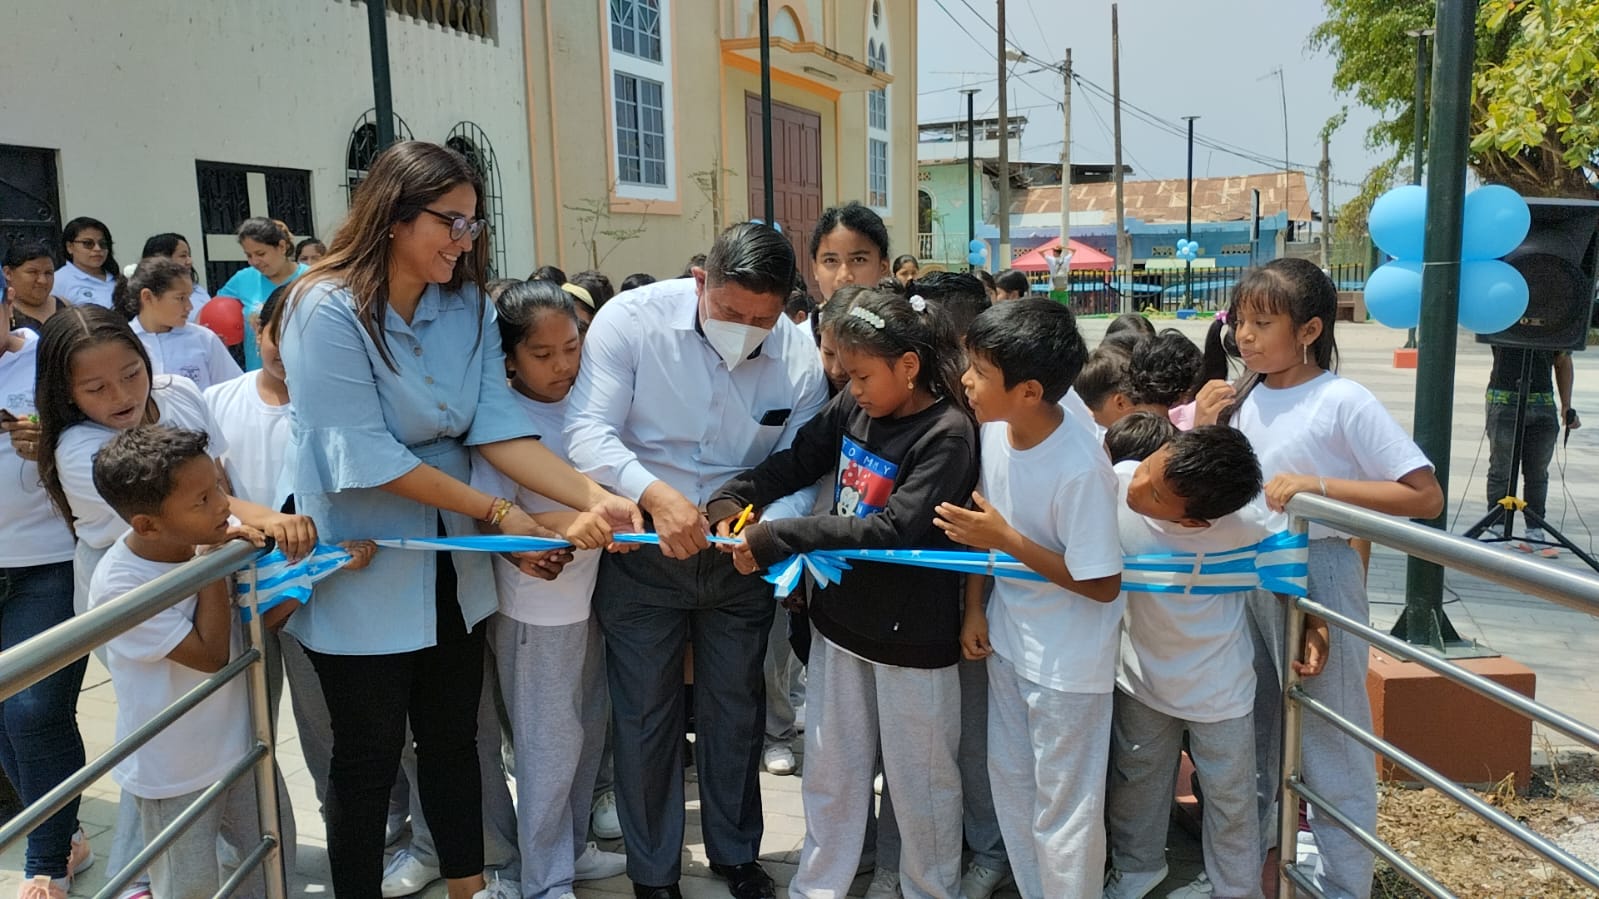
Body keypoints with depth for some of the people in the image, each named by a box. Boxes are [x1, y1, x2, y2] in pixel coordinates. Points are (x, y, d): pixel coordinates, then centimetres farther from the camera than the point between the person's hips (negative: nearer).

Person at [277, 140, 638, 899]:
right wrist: (499, 513, -21)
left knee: (454, 738, 18)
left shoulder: (468, 308, -1)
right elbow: (367, 459, -23)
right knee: (369, 756, 10)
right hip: (363, 570, -5)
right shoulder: (327, 310, -19)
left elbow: (498, 428, -12)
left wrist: (593, 499, -27)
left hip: (450, 564, 6)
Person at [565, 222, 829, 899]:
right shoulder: (631, 319, -18)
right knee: (646, 715, 10)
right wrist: (655, 494, -40)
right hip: (642, 552, -2)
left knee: (735, 709, 18)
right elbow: (588, 431, -24)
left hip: (740, 557, 2)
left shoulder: (801, 356, -12)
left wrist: (770, 527, -32)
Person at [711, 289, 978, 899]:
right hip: (841, 617, 6)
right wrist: (732, 499, -9)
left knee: (918, 779, 12)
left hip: (912, 635, -6)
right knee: (831, 770, 19)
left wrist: (776, 538, -27)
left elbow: (893, 528, -27)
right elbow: (797, 461, 9)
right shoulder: (851, 408, -1)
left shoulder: (947, 435, -20)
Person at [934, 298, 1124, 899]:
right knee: (1009, 781, 22)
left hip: (1066, 662, -7)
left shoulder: (1081, 470, -29)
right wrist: (975, 608, 6)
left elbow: (1102, 584, -23)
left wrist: (1005, 539, -24)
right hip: (1008, 639, 7)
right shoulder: (994, 428, -8)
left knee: (1062, 812, 8)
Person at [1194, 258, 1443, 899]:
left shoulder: (1343, 401, -15)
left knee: (1330, 742, 6)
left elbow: (1425, 496, -17)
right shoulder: (1243, 400, 2)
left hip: (1317, 574, -6)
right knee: (1249, 730, 20)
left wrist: (1317, 485, -25)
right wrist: (1201, 431, -7)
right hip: (1246, 574, 6)